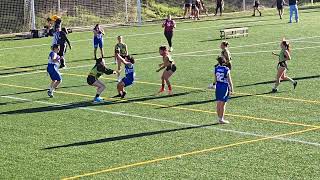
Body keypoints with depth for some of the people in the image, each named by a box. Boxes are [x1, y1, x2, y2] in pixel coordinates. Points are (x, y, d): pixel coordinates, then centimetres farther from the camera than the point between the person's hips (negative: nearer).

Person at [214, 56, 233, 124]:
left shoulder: (216, 68, -1)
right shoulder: (226, 70, -15)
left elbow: (215, 79, 8)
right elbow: (229, 80, -12)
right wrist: (232, 89, -5)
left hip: (218, 86, 5)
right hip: (225, 86, -5)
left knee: (218, 103, 11)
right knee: (223, 104, 1)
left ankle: (219, 118, 19)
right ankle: (221, 119, 5)